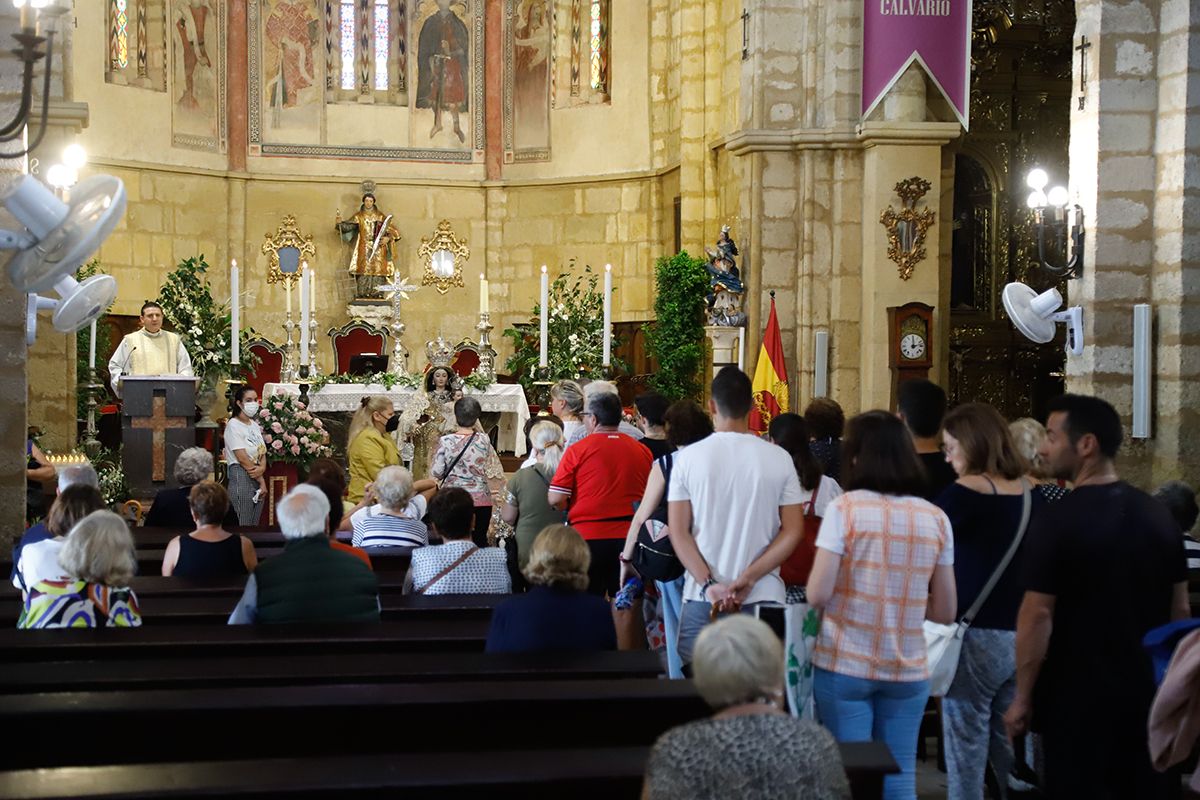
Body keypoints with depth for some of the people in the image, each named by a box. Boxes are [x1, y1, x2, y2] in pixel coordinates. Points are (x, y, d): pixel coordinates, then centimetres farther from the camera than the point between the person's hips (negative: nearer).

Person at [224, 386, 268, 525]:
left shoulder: (255, 425, 14)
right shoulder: (233, 425, -9)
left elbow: (262, 453, 10)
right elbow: (242, 458, -14)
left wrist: (262, 468, -12)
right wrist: (261, 480, -10)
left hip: (258, 479, 7)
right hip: (241, 477, -7)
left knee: (255, 523, 7)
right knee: (244, 524, -8)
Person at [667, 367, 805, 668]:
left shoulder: (689, 457, -1)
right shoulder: (778, 459, 0)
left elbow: (678, 531, -4)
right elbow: (793, 531, -3)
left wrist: (709, 585, -8)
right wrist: (747, 580, -8)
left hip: (702, 598, 0)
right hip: (763, 598, 0)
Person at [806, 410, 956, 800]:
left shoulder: (845, 509, -8)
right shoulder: (936, 518, 2)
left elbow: (817, 595, -12)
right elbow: (945, 611, 4)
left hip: (845, 665, -3)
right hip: (908, 669, 3)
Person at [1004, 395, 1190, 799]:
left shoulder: (1058, 520, -15)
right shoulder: (1159, 514, 3)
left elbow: (1037, 616, -16)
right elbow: (1179, 609, 10)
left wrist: (1022, 697, -8)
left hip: (1079, 694, -6)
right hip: (1147, 690, 6)